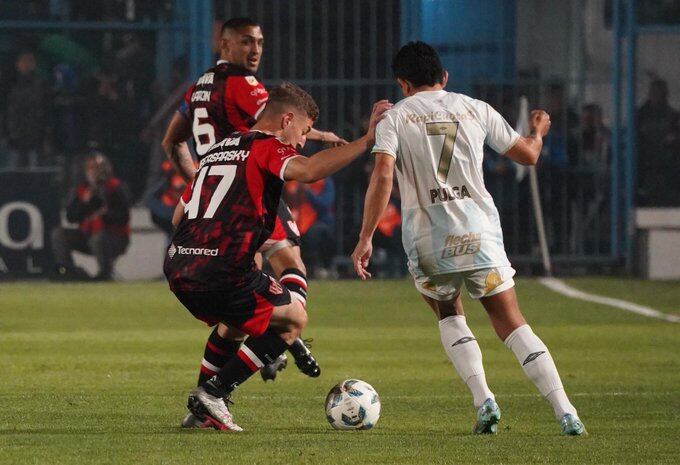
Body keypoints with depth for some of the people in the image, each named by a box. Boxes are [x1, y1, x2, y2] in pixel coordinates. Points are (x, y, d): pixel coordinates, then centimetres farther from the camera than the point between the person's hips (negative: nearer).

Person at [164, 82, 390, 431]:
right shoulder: (266, 147, 0)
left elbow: (180, 215, 26)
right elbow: (308, 170, -23)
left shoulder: (216, 151, 24)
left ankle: (202, 408, 24)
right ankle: (213, 393, 2)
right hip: (223, 271, -8)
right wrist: (366, 141, -24)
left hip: (177, 270, 8)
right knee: (293, 320, 12)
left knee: (237, 320, 33)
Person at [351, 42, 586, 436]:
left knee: (449, 315, 23)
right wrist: (539, 131, 41)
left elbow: (382, 176, -11)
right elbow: (528, 155, 18)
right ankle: (566, 413, -7)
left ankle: (483, 400, 1)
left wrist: (366, 238, -8)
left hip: (428, 241, -1)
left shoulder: (396, 116, 3)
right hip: (480, 233, 1)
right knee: (511, 322, 6)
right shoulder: (475, 109, 10)